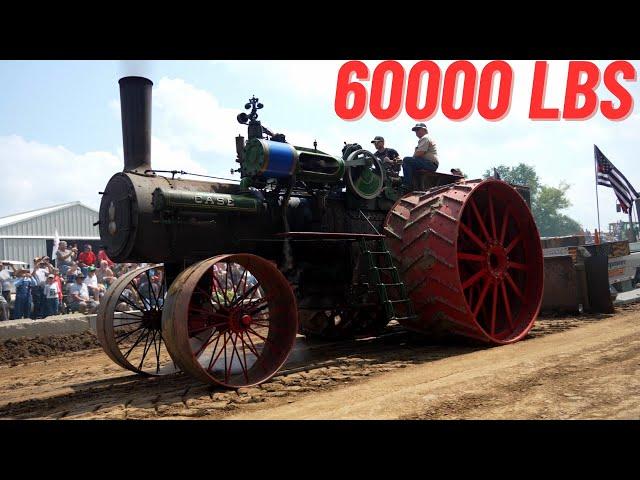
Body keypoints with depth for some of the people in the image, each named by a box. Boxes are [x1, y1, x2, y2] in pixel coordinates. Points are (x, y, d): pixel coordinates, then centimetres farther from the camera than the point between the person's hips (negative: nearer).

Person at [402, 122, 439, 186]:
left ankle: (408, 184, -29)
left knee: (406, 160, -23)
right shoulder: (426, 138, 28)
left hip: (431, 164, -11)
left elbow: (420, 153, -18)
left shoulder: (425, 138, -6)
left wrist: (413, 157, -1)